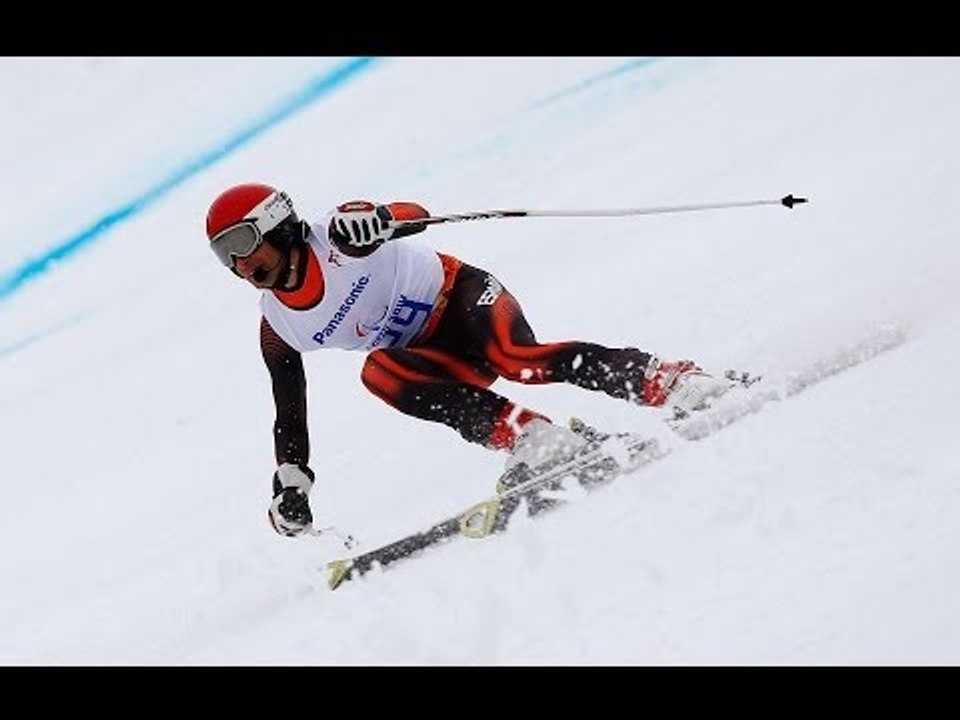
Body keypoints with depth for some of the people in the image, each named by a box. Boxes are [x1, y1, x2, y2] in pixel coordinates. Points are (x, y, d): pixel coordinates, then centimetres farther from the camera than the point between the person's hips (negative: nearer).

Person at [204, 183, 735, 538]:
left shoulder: (337, 238, -14)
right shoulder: (277, 328, 2)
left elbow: (413, 215, -24)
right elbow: (289, 413, 11)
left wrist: (372, 220, -47)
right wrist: (290, 486, 2)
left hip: (460, 298, -5)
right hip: (431, 355, 5)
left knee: (517, 359, -35)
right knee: (379, 372, -28)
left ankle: (667, 381, -29)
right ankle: (527, 438, -36)